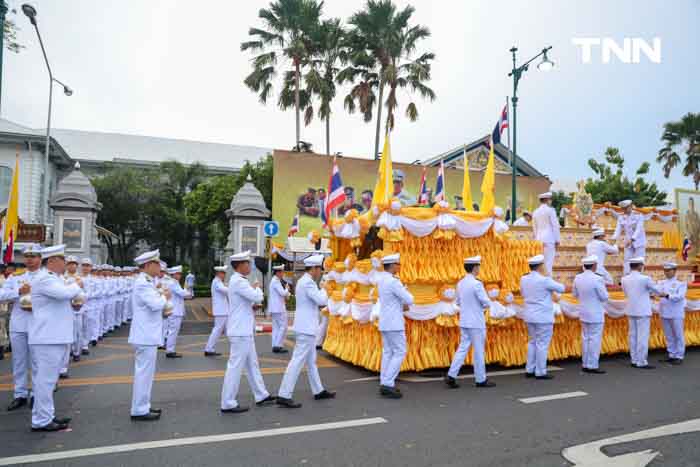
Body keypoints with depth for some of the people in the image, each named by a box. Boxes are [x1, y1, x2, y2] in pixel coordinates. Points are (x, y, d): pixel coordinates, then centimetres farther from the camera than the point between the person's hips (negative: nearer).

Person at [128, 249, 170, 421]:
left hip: (148, 334, 10)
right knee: (144, 373, -2)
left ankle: (143, 406, 27)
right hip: (146, 336, -10)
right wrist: (165, 296, -9)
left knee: (145, 373, 17)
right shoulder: (143, 283, -18)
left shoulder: (147, 282, 14)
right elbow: (156, 304, -27)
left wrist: (162, 310, 6)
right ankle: (139, 411, 6)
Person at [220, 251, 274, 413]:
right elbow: (257, 297, -25)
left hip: (244, 330, 10)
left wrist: (252, 305, 6)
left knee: (252, 364, 16)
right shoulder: (238, 281, -18)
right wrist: (257, 287, -5)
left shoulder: (238, 280, 14)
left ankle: (261, 395, 26)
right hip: (241, 331, -10)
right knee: (235, 366, -3)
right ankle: (228, 404, 5)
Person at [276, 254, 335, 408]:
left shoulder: (303, 281, 14)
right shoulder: (308, 282, -17)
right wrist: (323, 289, -5)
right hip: (306, 328, -11)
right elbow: (322, 300, -23)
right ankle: (284, 396, -5)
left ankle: (318, 391, 28)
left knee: (311, 361, 17)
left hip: (306, 327, 11)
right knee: (297, 361, -8)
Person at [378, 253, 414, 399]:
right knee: (400, 353, -3)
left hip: (385, 323, 9)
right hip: (394, 324, -9)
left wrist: (403, 305, 5)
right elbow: (409, 300, -16)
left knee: (388, 353, 11)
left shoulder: (382, 282, 12)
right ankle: (388, 384, -5)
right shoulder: (393, 282, -19)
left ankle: (385, 384, 12)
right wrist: (406, 303, 7)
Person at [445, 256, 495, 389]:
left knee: (462, 348, 10)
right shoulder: (476, 284, -18)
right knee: (478, 351, 5)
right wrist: (484, 304, 7)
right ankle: (481, 380, 17)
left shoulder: (460, 284, 5)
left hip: (464, 322, 7)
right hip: (476, 323, -7)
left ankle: (451, 375, 4)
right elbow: (487, 303, -14)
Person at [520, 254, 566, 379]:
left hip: (530, 316, 7)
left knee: (532, 342, 16)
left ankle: (529, 370, 19)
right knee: (542, 344, 1)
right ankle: (540, 372, 7)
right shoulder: (544, 280, -17)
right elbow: (561, 288, -5)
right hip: (543, 317, -7)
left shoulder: (524, 279, 2)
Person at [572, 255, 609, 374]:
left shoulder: (577, 278, -1)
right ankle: (592, 366, 4)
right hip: (596, 314, -6)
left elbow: (575, 294, 12)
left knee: (585, 339, 13)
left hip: (584, 313, 6)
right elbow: (604, 297, -12)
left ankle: (585, 365, 19)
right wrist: (603, 288, 6)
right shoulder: (597, 279, -20)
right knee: (595, 340, 1)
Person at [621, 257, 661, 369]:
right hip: (643, 311, -6)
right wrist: (659, 293, 27)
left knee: (633, 336, 11)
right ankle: (641, 362, 2)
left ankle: (634, 360, 16)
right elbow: (656, 290, 1)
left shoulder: (624, 279, 1)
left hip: (631, 311, 6)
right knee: (643, 337, -1)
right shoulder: (645, 279, -15)